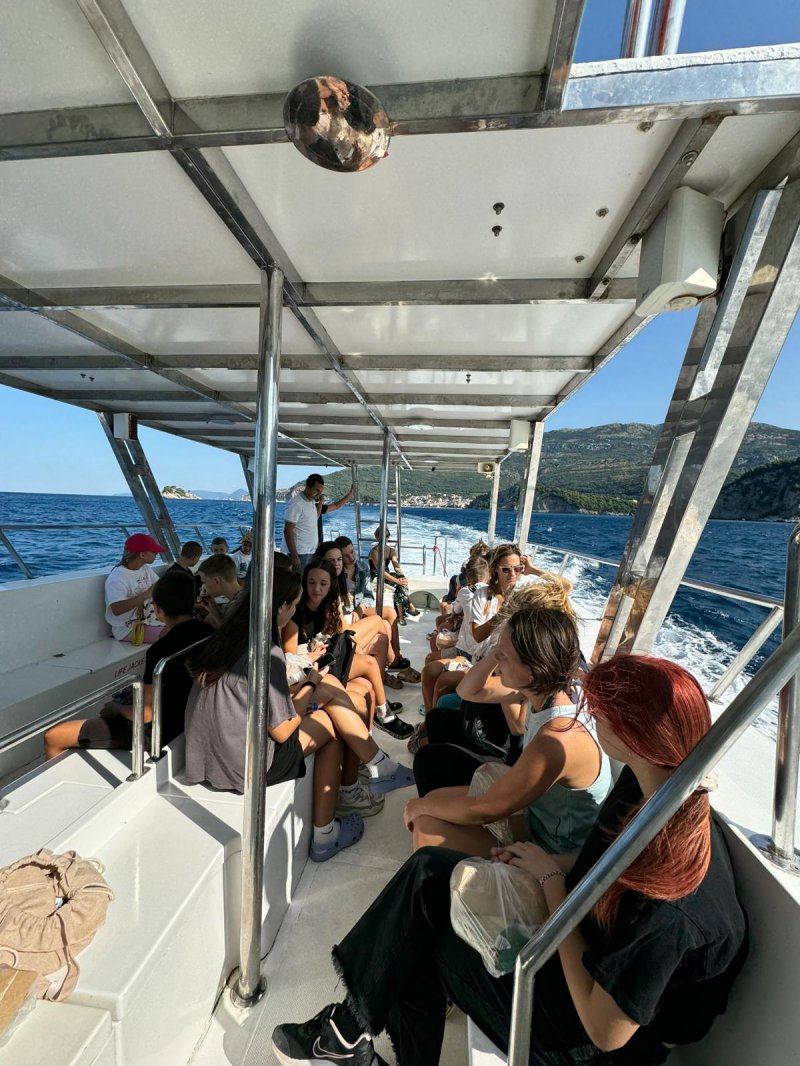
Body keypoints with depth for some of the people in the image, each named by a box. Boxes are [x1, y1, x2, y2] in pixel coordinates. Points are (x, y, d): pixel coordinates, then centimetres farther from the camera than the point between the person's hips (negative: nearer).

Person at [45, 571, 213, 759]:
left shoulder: (160, 650, -28)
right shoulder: (207, 633, -6)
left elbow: (146, 714, -22)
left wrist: (116, 708, -3)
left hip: (157, 733, -8)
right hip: (185, 720, 8)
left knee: (52, 738, 1)